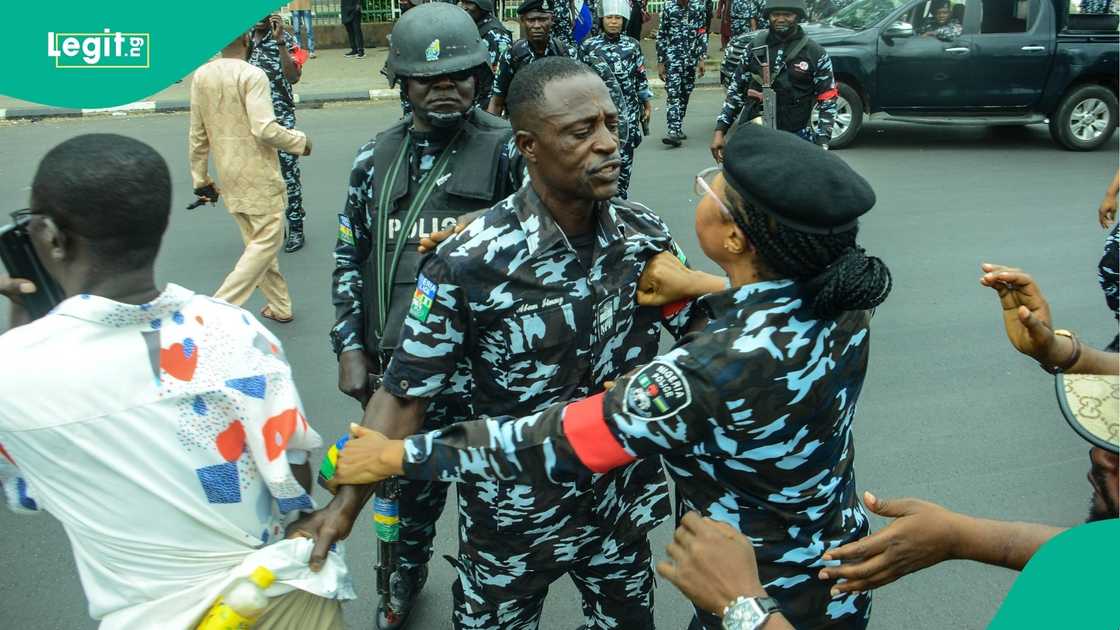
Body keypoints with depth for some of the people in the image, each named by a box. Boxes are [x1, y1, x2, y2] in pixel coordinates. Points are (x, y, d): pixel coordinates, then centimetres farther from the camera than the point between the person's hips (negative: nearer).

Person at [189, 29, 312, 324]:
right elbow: (265, 130, -22)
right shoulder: (252, 75, -15)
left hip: (229, 175, 7)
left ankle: (280, 306, 25)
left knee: (256, 240, 17)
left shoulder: (201, 76, 5)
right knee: (268, 241, 2)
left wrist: (200, 177, 15)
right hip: (258, 175, -7)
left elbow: (197, 134, 8)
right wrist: (300, 141, -5)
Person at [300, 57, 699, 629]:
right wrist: (346, 503, -23)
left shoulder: (645, 233, -10)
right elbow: (407, 392, -17)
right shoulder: (469, 261, -23)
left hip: (622, 502, 4)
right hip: (515, 516, -3)